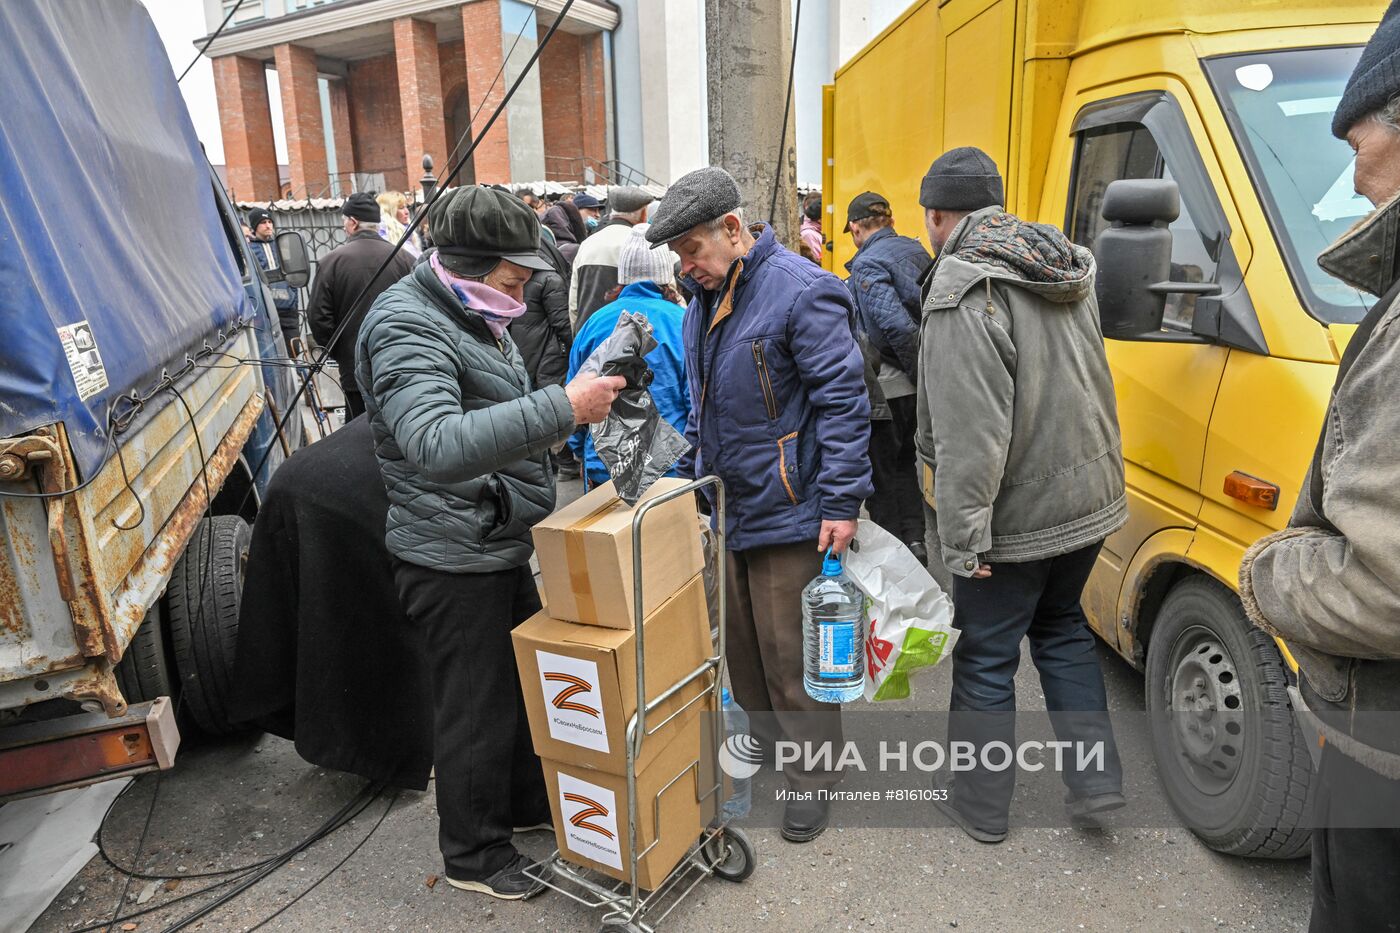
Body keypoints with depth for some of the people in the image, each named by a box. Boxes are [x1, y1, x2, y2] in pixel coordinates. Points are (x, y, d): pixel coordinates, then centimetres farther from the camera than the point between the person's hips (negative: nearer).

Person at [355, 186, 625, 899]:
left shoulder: (474, 317, 13)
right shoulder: (407, 327, -21)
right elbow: (439, 447, -39)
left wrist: (586, 395, 11)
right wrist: (563, 407, -40)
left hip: (502, 544, 10)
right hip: (454, 559, -10)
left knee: (524, 682, 23)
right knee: (477, 711, 6)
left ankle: (528, 802, 46)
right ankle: (473, 853, 29)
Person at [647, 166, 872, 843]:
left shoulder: (801, 292, -17)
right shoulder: (704, 298, 10)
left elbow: (842, 401, -19)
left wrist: (842, 503, -20)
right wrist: (690, 479, 20)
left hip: (788, 509, -8)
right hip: (725, 506, 8)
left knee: (790, 656, 2)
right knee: (739, 642, 18)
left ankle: (812, 779, 22)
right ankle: (762, 741, 40)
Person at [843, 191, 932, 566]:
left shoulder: (867, 265, -15)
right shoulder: (917, 251, 8)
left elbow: (899, 327, -26)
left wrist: (919, 374, -14)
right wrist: (928, 374, 11)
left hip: (887, 385, -7)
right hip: (917, 385, 7)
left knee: (881, 473, 6)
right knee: (904, 463, 21)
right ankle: (914, 539, 23)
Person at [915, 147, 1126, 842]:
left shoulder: (964, 289, -20)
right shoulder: (1064, 268, 8)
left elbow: (970, 433, -26)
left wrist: (963, 535, -21)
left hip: (1015, 516, -8)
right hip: (1088, 496, 9)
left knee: (986, 658, 8)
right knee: (1061, 628, 26)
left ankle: (980, 806, 24)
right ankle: (1096, 777, 28)